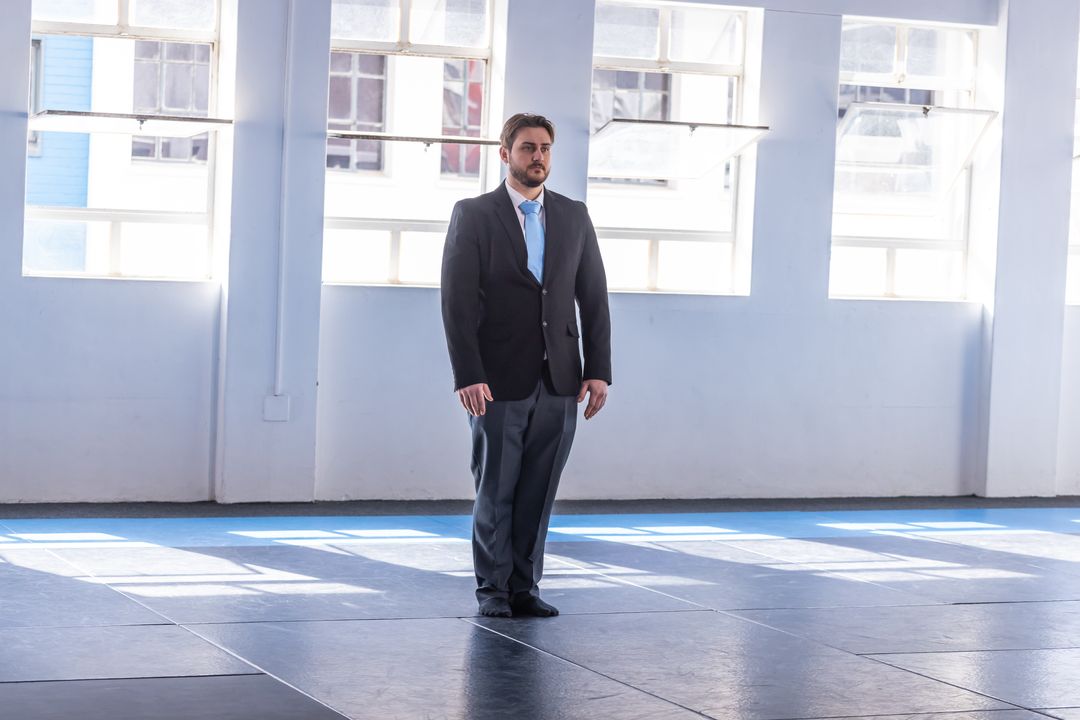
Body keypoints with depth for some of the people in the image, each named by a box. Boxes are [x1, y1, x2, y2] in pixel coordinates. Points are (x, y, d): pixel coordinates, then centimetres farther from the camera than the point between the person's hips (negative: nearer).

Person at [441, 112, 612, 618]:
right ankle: (493, 589, 16)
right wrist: (467, 376, -15)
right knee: (495, 491, 4)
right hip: (499, 382, -3)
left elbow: (593, 297, 9)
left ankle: (525, 587, 14)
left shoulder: (574, 217, 10)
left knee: (539, 493, 5)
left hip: (558, 383, 3)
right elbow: (458, 302, -7)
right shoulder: (473, 215, -1)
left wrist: (599, 369, 1)